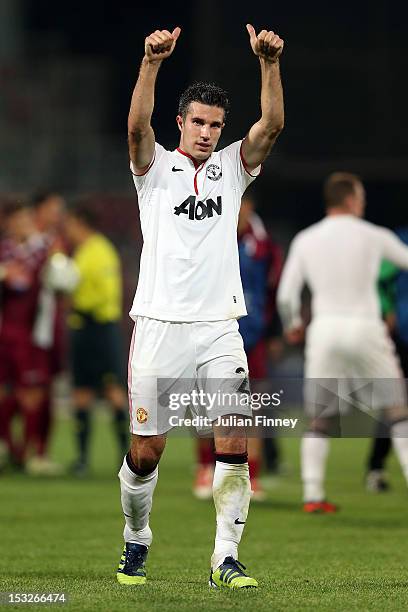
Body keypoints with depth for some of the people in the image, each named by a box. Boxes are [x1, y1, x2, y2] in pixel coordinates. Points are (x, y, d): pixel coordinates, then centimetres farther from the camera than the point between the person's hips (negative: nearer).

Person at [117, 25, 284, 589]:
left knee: (234, 445, -9)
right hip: (160, 325, -2)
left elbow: (272, 124, -4)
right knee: (146, 451, 3)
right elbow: (137, 126, -15)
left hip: (219, 326, 2)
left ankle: (226, 558, -6)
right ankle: (136, 542, 24)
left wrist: (270, 62, -19)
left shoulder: (233, 168, 11)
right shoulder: (156, 167, 5)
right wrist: (152, 62, -30)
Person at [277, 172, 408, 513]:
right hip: (366, 328, -2)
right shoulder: (373, 236, 1)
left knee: (320, 419, 9)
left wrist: (293, 325, 24)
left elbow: (286, 295, 5)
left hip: (324, 331, 2)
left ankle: (312, 495, -1)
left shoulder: (305, 240, 6)